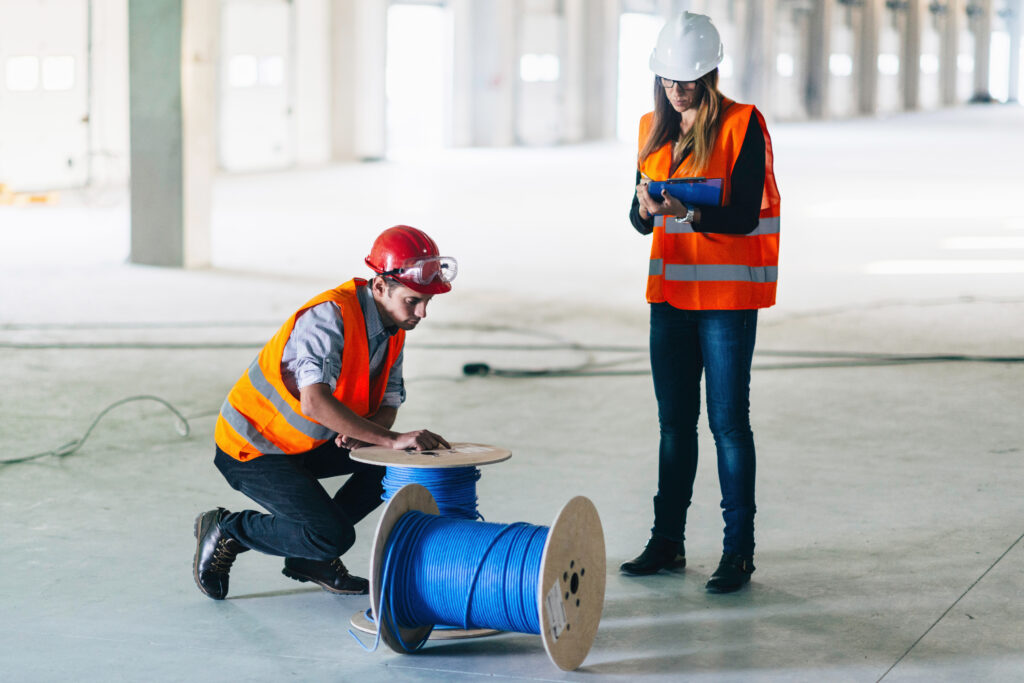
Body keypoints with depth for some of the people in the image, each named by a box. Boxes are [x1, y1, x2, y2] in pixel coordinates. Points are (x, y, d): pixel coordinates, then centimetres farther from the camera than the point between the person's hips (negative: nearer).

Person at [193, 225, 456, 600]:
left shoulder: (393, 328, -2)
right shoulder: (330, 316, -29)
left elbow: (388, 404, -1)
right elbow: (315, 403, -41)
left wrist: (360, 432, -24)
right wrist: (390, 438, -44)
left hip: (308, 443, 9)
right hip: (251, 448, -9)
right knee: (332, 537, -20)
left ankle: (313, 558, 8)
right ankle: (225, 530, 2)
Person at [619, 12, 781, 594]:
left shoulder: (742, 126, -9)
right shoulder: (655, 129, 9)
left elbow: (744, 216, -16)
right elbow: (641, 218, 7)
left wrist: (686, 211, -30)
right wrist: (646, 209, -16)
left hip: (728, 295, -6)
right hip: (671, 292, 6)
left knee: (728, 421, -4)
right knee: (674, 421, 11)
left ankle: (739, 550, 2)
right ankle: (668, 541, 18)